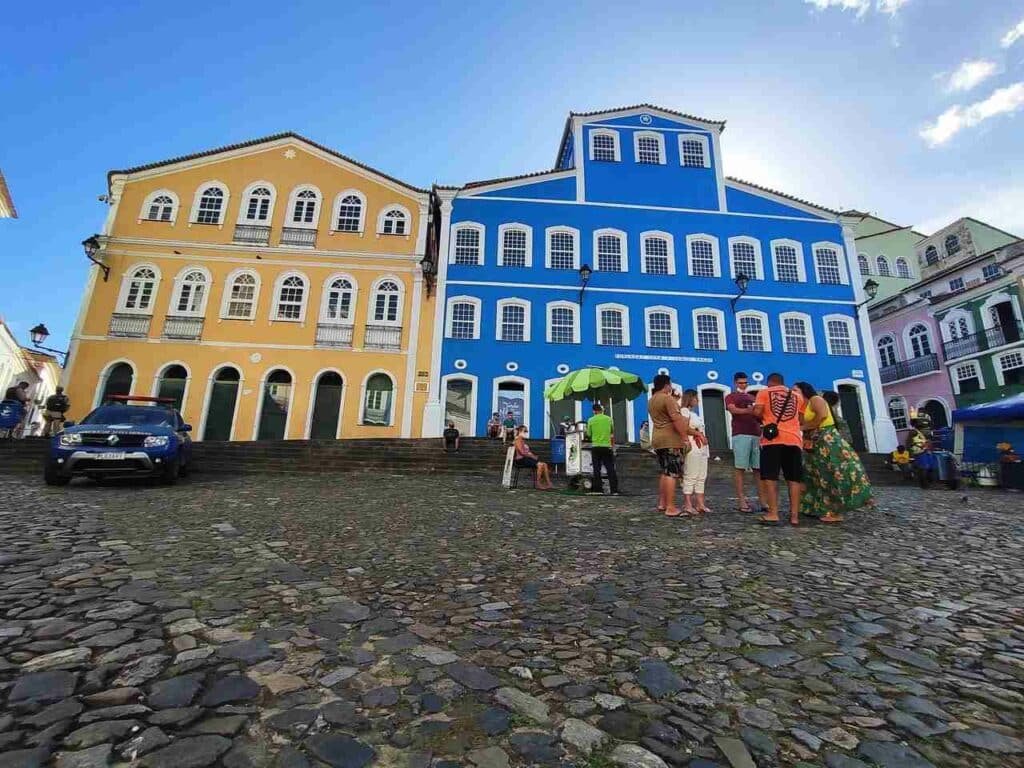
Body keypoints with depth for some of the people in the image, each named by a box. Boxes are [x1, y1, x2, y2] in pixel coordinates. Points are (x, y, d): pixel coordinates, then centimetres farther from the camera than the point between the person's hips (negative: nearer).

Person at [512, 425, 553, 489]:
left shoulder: (523, 440, 22)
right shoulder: (518, 440, -8)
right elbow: (522, 452, -17)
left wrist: (533, 455, 2)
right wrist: (532, 456, -13)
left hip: (527, 458, 9)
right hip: (521, 459, -9)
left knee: (544, 465, -6)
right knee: (540, 465, -24)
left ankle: (548, 484, -11)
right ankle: (537, 484, -15)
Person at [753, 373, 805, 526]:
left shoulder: (764, 392, 8)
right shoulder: (797, 395, 19)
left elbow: (757, 412, -4)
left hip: (772, 438, -3)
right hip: (794, 439, 3)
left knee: (770, 476, -2)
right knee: (794, 478, 6)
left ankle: (773, 514, -6)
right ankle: (794, 515, 6)